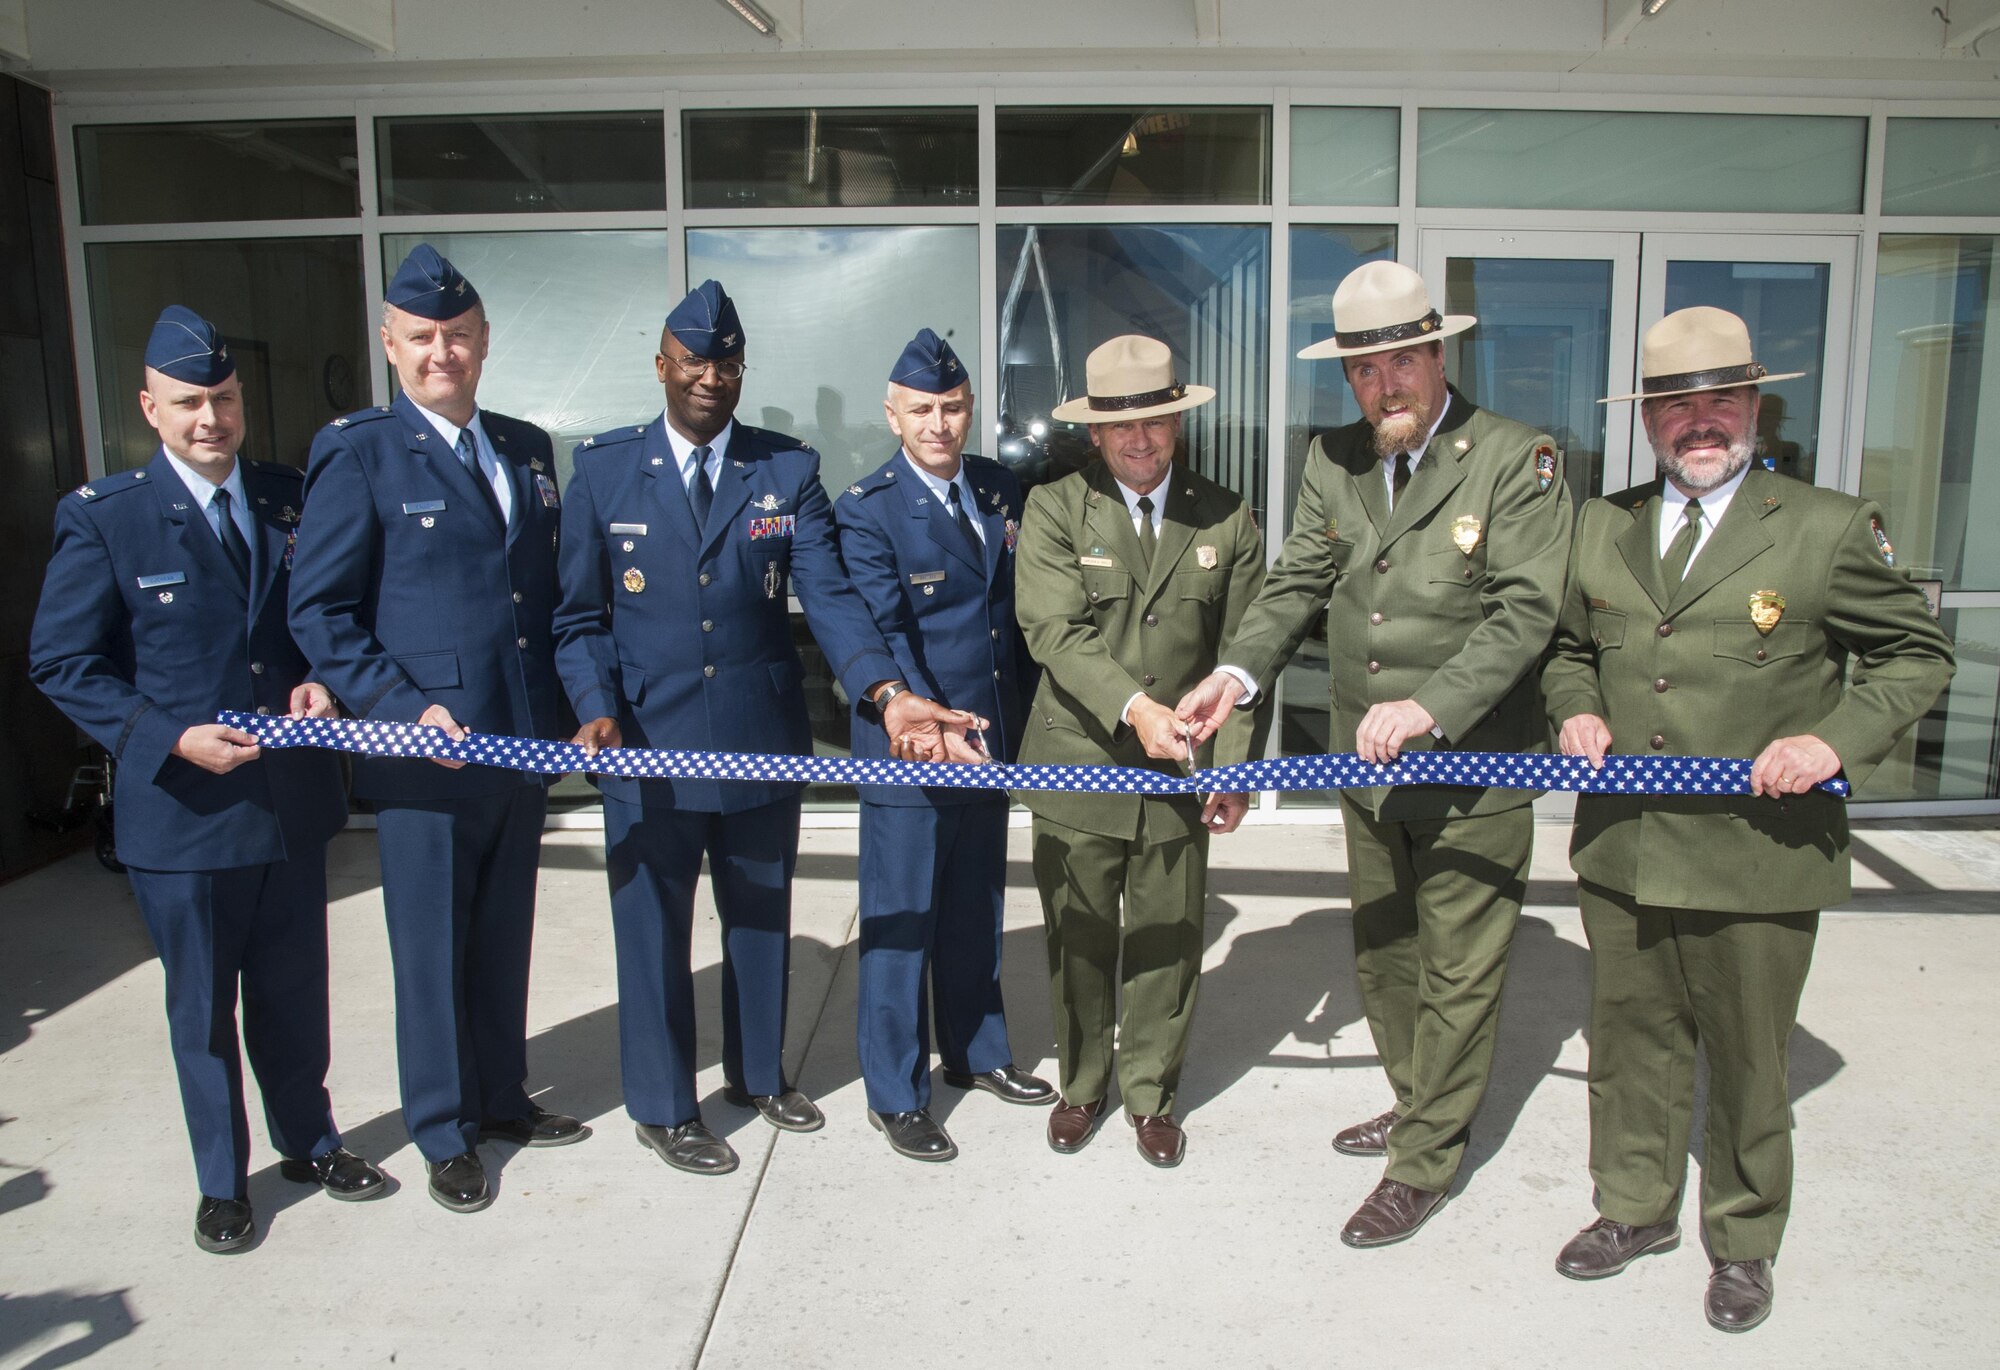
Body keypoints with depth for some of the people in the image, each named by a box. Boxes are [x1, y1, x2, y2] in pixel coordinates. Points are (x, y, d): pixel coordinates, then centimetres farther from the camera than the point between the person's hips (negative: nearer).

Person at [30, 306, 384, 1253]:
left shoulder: (290, 500, 3)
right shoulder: (104, 519, -8)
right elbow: (61, 662, -7)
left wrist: (321, 681, -9)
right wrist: (170, 738, -18)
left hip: (292, 796, 3)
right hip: (183, 807, -3)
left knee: (294, 989, 18)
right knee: (203, 1008, 12)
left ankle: (308, 1140, 38)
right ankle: (222, 1183, 31)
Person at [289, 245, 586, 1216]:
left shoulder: (526, 448, 10)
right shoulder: (358, 454, -6)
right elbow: (318, 612, -8)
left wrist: (563, 704, 7)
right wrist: (405, 709, -17)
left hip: (523, 742, 5)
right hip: (427, 750, -5)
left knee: (506, 938, 18)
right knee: (432, 952, 8)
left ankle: (502, 1097, 36)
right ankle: (445, 1136, 25)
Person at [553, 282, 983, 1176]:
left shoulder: (788, 471, 0)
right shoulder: (604, 471, -1)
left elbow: (829, 596, -12)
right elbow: (581, 617, 1)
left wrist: (887, 692, -29)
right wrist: (598, 710, -17)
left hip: (764, 744, 2)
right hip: (649, 749, -1)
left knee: (762, 919, 19)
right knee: (653, 929, 10)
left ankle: (759, 1075, 42)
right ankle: (662, 1108, 32)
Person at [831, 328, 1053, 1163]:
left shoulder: (1002, 491, 7)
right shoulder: (867, 511, -11)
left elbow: (1019, 609, 12)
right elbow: (883, 638, -18)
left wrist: (1022, 718, 8)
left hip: (994, 741, 6)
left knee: (978, 910, 19)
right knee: (899, 924, 5)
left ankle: (975, 1053, 39)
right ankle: (895, 1096, 21)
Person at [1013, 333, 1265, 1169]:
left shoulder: (1227, 520, 3)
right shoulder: (1053, 509, -3)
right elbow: (1056, 632, -14)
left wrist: (1234, 769, -3)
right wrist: (1134, 707, -27)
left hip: (1181, 776, 1)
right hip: (1079, 768, -1)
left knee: (1167, 943, 11)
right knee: (1079, 943, 13)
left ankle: (1150, 1093, 34)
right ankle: (1081, 1085, 36)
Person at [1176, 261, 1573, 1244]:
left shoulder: (1516, 459, -13)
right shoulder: (1333, 460, 5)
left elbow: (1526, 610, -19)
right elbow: (1298, 583, 6)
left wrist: (1431, 705, -30)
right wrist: (1239, 671, -11)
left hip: (1473, 772, -6)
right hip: (1365, 768, 6)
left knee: (1456, 971, 7)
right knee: (1380, 952, 21)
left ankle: (1424, 1162, 24)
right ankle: (1418, 1103, 44)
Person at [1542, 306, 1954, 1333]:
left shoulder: (1829, 528, -4)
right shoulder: (1600, 527, 8)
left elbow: (1918, 655, 4)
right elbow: (1569, 649, 21)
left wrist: (1839, 737, -12)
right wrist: (1575, 710, 1)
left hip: (1757, 856, -3)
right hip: (1620, 848, 3)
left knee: (1746, 1061, 12)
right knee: (1629, 1042, 16)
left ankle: (1743, 1242, 35)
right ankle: (1636, 1207, 38)